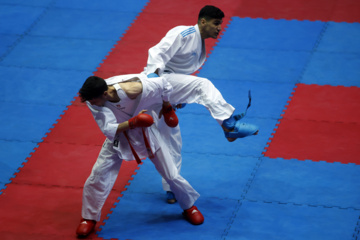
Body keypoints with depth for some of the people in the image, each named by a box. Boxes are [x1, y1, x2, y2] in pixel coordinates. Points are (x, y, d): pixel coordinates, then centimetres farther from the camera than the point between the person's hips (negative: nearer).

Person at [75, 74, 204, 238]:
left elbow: (164, 85, -18)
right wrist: (133, 122, -46)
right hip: (119, 134, 2)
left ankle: (189, 207, 33)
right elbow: (108, 129, -30)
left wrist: (166, 108, -1)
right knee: (99, 174, -6)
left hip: (145, 130, -2)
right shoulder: (93, 99, -29)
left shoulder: (134, 89, -37)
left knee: (170, 174, 6)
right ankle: (89, 218, 14)